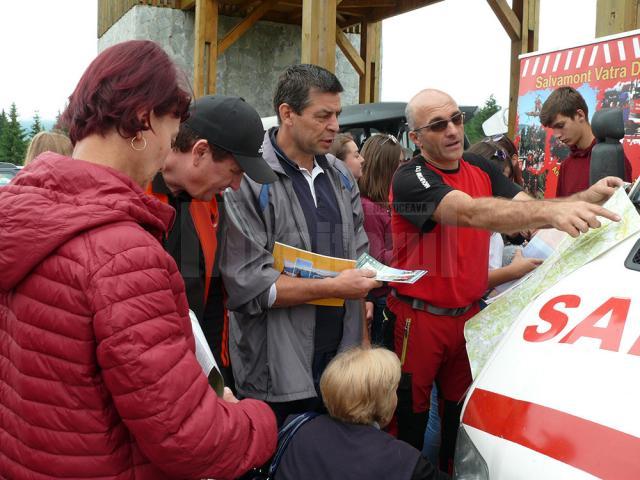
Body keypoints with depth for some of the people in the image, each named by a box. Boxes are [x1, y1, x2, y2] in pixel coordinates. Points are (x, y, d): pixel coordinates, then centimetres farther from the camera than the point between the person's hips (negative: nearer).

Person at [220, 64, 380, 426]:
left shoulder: (340, 175, 11)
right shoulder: (250, 180, -14)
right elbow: (245, 283, -20)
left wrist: (364, 346, 13)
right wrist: (333, 287, -18)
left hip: (342, 362, 7)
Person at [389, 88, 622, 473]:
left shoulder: (481, 169, 4)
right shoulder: (410, 179, -18)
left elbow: (527, 211, -7)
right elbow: (471, 213, -35)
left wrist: (588, 198, -25)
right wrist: (551, 211, -47)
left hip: (469, 312, 6)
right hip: (421, 316, -6)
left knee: (462, 406, 19)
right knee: (412, 411, 8)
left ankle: (450, 469, 38)